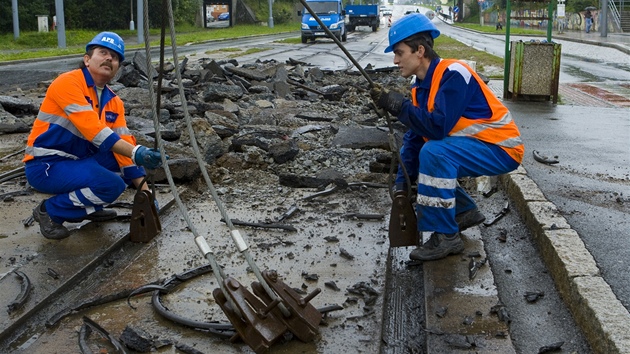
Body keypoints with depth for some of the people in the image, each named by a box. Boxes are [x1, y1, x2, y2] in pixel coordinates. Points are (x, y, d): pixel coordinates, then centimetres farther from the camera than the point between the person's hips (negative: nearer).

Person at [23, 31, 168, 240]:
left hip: (79, 162, 8)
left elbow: (125, 144, -2)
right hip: (45, 166, -8)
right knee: (112, 184, -25)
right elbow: (92, 129, -29)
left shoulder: (113, 102, 4)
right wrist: (135, 152, -38)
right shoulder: (68, 82, -17)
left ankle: (88, 207, 10)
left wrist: (145, 191, -10)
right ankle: (50, 211, -4)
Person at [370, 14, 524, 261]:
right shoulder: (421, 86, 3)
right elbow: (414, 137, 4)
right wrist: (402, 182, -2)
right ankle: (465, 211, 18)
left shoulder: (453, 74, -23)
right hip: (471, 148, 9)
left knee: (434, 153, -30)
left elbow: (438, 127, -32)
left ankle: (446, 236, -18)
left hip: (501, 149, -9)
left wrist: (399, 106, -25)